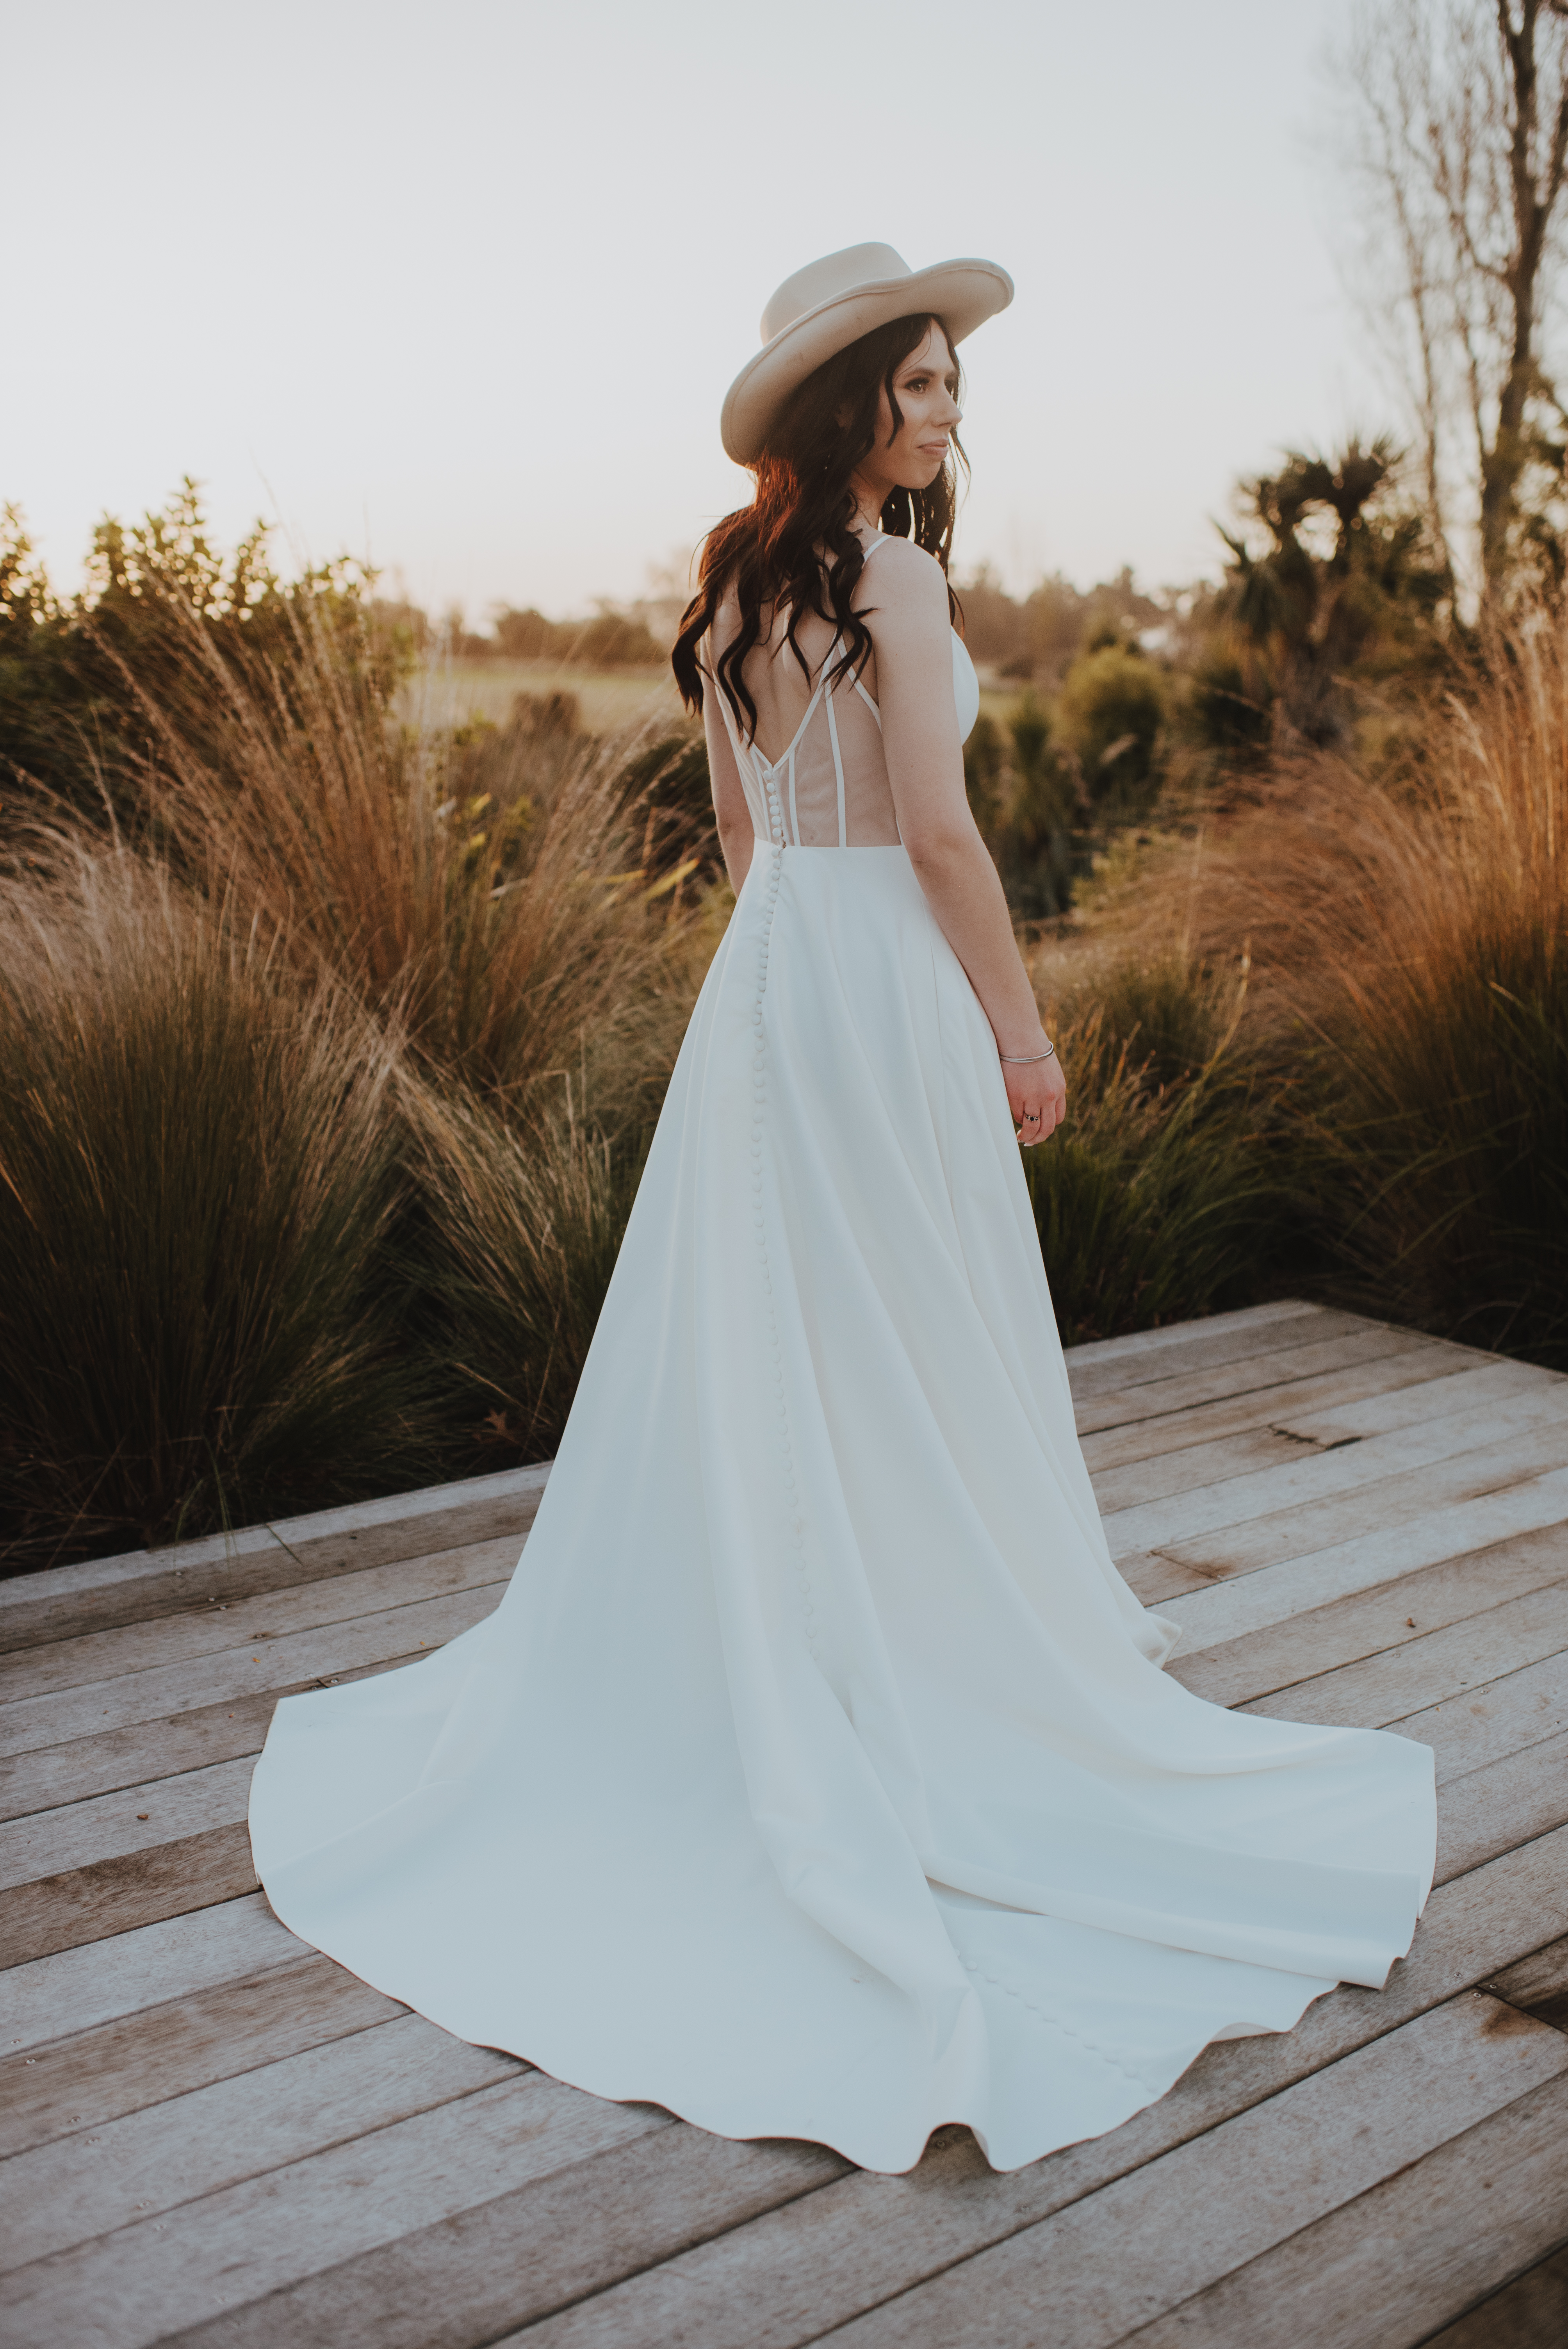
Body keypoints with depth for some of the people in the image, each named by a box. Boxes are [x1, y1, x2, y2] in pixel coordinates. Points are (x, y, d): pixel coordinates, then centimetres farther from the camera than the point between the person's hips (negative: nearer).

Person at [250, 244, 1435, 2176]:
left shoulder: (742, 587, 12)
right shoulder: (891, 574, -12)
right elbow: (936, 831, -16)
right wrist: (1022, 1028, -9)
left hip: (761, 982, 8)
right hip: (886, 990, -8)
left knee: (751, 1352, 14)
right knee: (915, 1364, 3)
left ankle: (737, 1682, 26)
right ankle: (948, 1672, 17)